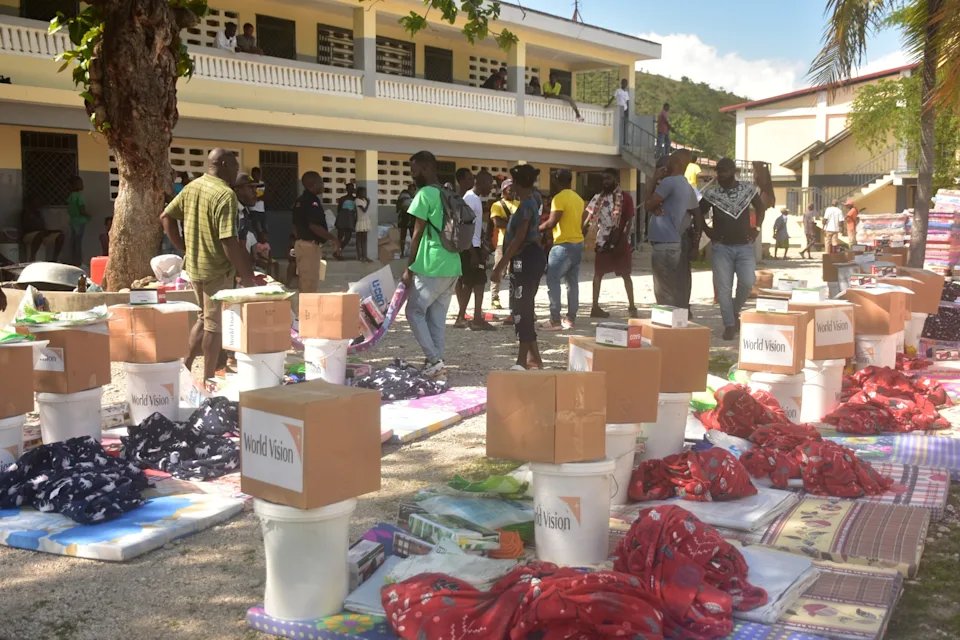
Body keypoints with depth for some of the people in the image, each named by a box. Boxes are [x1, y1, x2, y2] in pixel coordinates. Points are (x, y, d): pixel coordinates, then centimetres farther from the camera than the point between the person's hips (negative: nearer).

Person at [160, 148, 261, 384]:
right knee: (215, 324, 4)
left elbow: (165, 217, 10)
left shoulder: (191, 187, 6)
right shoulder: (225, 195, -19)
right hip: (217, 269, -8)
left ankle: (184, 365, 23)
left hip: (194, 266, 8)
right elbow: (229, 241, -23)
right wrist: (246, 276, -17)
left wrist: (184, 248, 14)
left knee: (204, 317, 23)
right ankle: (208, 379, 12)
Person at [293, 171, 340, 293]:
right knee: (311, 284, -6)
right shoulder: (312, 201, -16)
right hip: (311, 246, -9)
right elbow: (314, 226, -23)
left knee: (305, 283, 14)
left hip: (300, 243, 9)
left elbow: (295, 226, 18)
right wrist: (333, 239, -15)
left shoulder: (299, 201, 13)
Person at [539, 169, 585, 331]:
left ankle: (555, 320, -8)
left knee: (553, 281, -5)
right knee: (573, 282, 11)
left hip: (564, 245, -8)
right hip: (578, 243, 8)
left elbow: (552, 222, -19)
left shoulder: (559, 198, -13)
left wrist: (537, 229, -6)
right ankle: (571, 319, 13)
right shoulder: (579, 199, 12)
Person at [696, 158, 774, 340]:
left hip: (745, 246, 0)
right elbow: (699, 213, 13)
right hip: (722, 247, 0)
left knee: (747, 282, -13)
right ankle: (729, 325, 5)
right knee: (724, 288, -3)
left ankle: (736, 310, 15)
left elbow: (760, 207, 18)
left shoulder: (748, 190, 2)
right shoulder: (711, 193, 0)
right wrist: (707, 230, 4)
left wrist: (757, 228, 8)